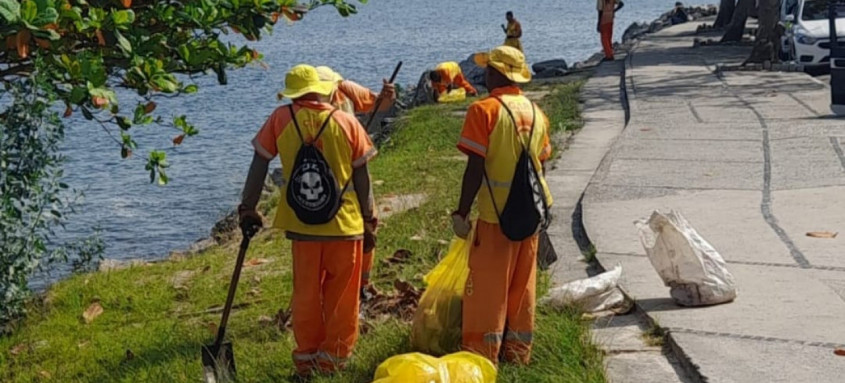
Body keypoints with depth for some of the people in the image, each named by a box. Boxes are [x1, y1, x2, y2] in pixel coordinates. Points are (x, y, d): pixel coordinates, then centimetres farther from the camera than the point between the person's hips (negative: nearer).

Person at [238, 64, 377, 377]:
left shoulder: (280, 119, -3)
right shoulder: (347, 122, -4)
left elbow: (259, 165, -1)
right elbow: (362, 178, 0)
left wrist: (247, 209, 9)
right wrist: (369, 222, 9)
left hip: (301, 224, 1)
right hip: (345, 223, -1)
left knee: (306, 294, 15)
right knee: (341, 295, 12)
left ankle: (306, 359, 23)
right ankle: (332, 358, 18)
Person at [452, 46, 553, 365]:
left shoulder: (484, 110, -12)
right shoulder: (537, 113, 6)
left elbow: (476, 167, -16)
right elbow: (539, 164, 11)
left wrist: (462, 212, -11)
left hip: (497, 212, -6)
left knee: (488, 285, 2)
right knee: (523, 284, 14)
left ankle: (483, 356, 6)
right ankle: (518, 351, 23)